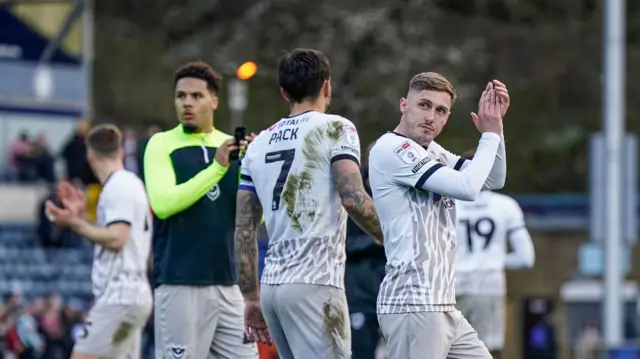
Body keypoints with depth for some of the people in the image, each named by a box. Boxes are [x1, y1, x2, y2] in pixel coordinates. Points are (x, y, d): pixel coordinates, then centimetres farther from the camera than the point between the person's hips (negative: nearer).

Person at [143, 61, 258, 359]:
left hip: (228, 284, 5)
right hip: (180, 285, -5)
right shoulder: (162, 144, 0)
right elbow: (162, 203, -16)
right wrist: (216, 168, -19)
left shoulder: (231, 146, 11)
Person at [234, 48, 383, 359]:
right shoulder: (334, 128, -2)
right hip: (314, 285, -7)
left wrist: (251, 298, 20)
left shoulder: (259, 143, 16)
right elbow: (353, 199, -15)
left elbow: (244, 229, 15)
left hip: (272, 286, 7)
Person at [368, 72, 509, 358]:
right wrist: (490, 134, -4)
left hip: (442, 307, 10)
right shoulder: (390, 149, -12)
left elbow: (493, 180, 21)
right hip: (412, 306, -10)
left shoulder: (433, 152, 16)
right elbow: (467, 187, -18)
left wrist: (494, 127, 6)